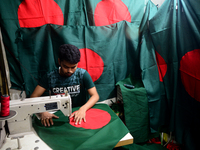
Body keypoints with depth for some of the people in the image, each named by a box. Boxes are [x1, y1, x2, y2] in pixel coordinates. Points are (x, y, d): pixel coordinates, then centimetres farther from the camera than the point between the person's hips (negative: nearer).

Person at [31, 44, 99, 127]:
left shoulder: (82, 74, -9)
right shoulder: (50, 76, -6)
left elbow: (95, 96, -11)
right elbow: (33, 97, -8)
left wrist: (83, 109, -30)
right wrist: (42, 112, -28)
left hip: (79, 114, 0)